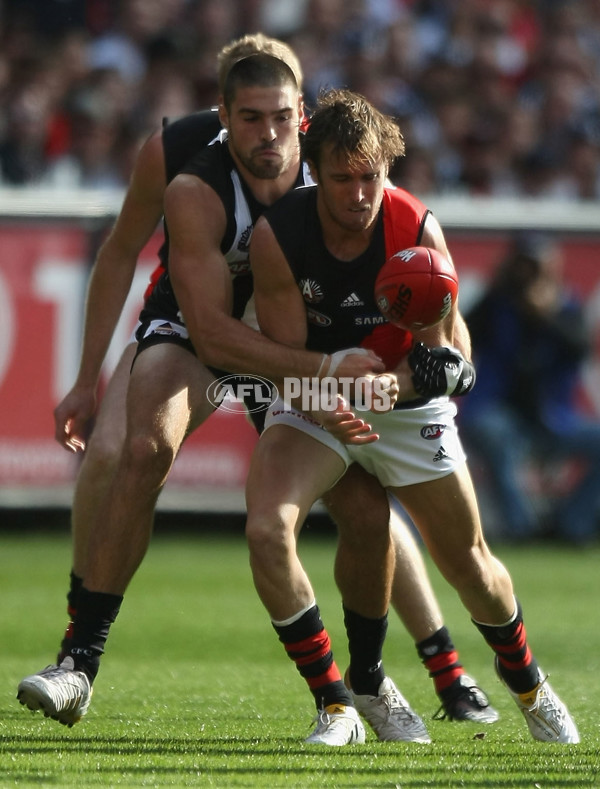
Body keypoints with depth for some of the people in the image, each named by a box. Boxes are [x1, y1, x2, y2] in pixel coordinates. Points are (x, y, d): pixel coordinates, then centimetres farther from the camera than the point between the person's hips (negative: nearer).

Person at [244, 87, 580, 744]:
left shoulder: (417, 233, -22)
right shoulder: (276, 235, -22)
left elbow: (440, 353, -15)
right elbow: (288, 356, -16)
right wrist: (328, 406, -36)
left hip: (405, 402, 0)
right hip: (313, 400, 0)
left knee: (468, 562, 6)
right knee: (266, 531, -25)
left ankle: (529, 688, 37)